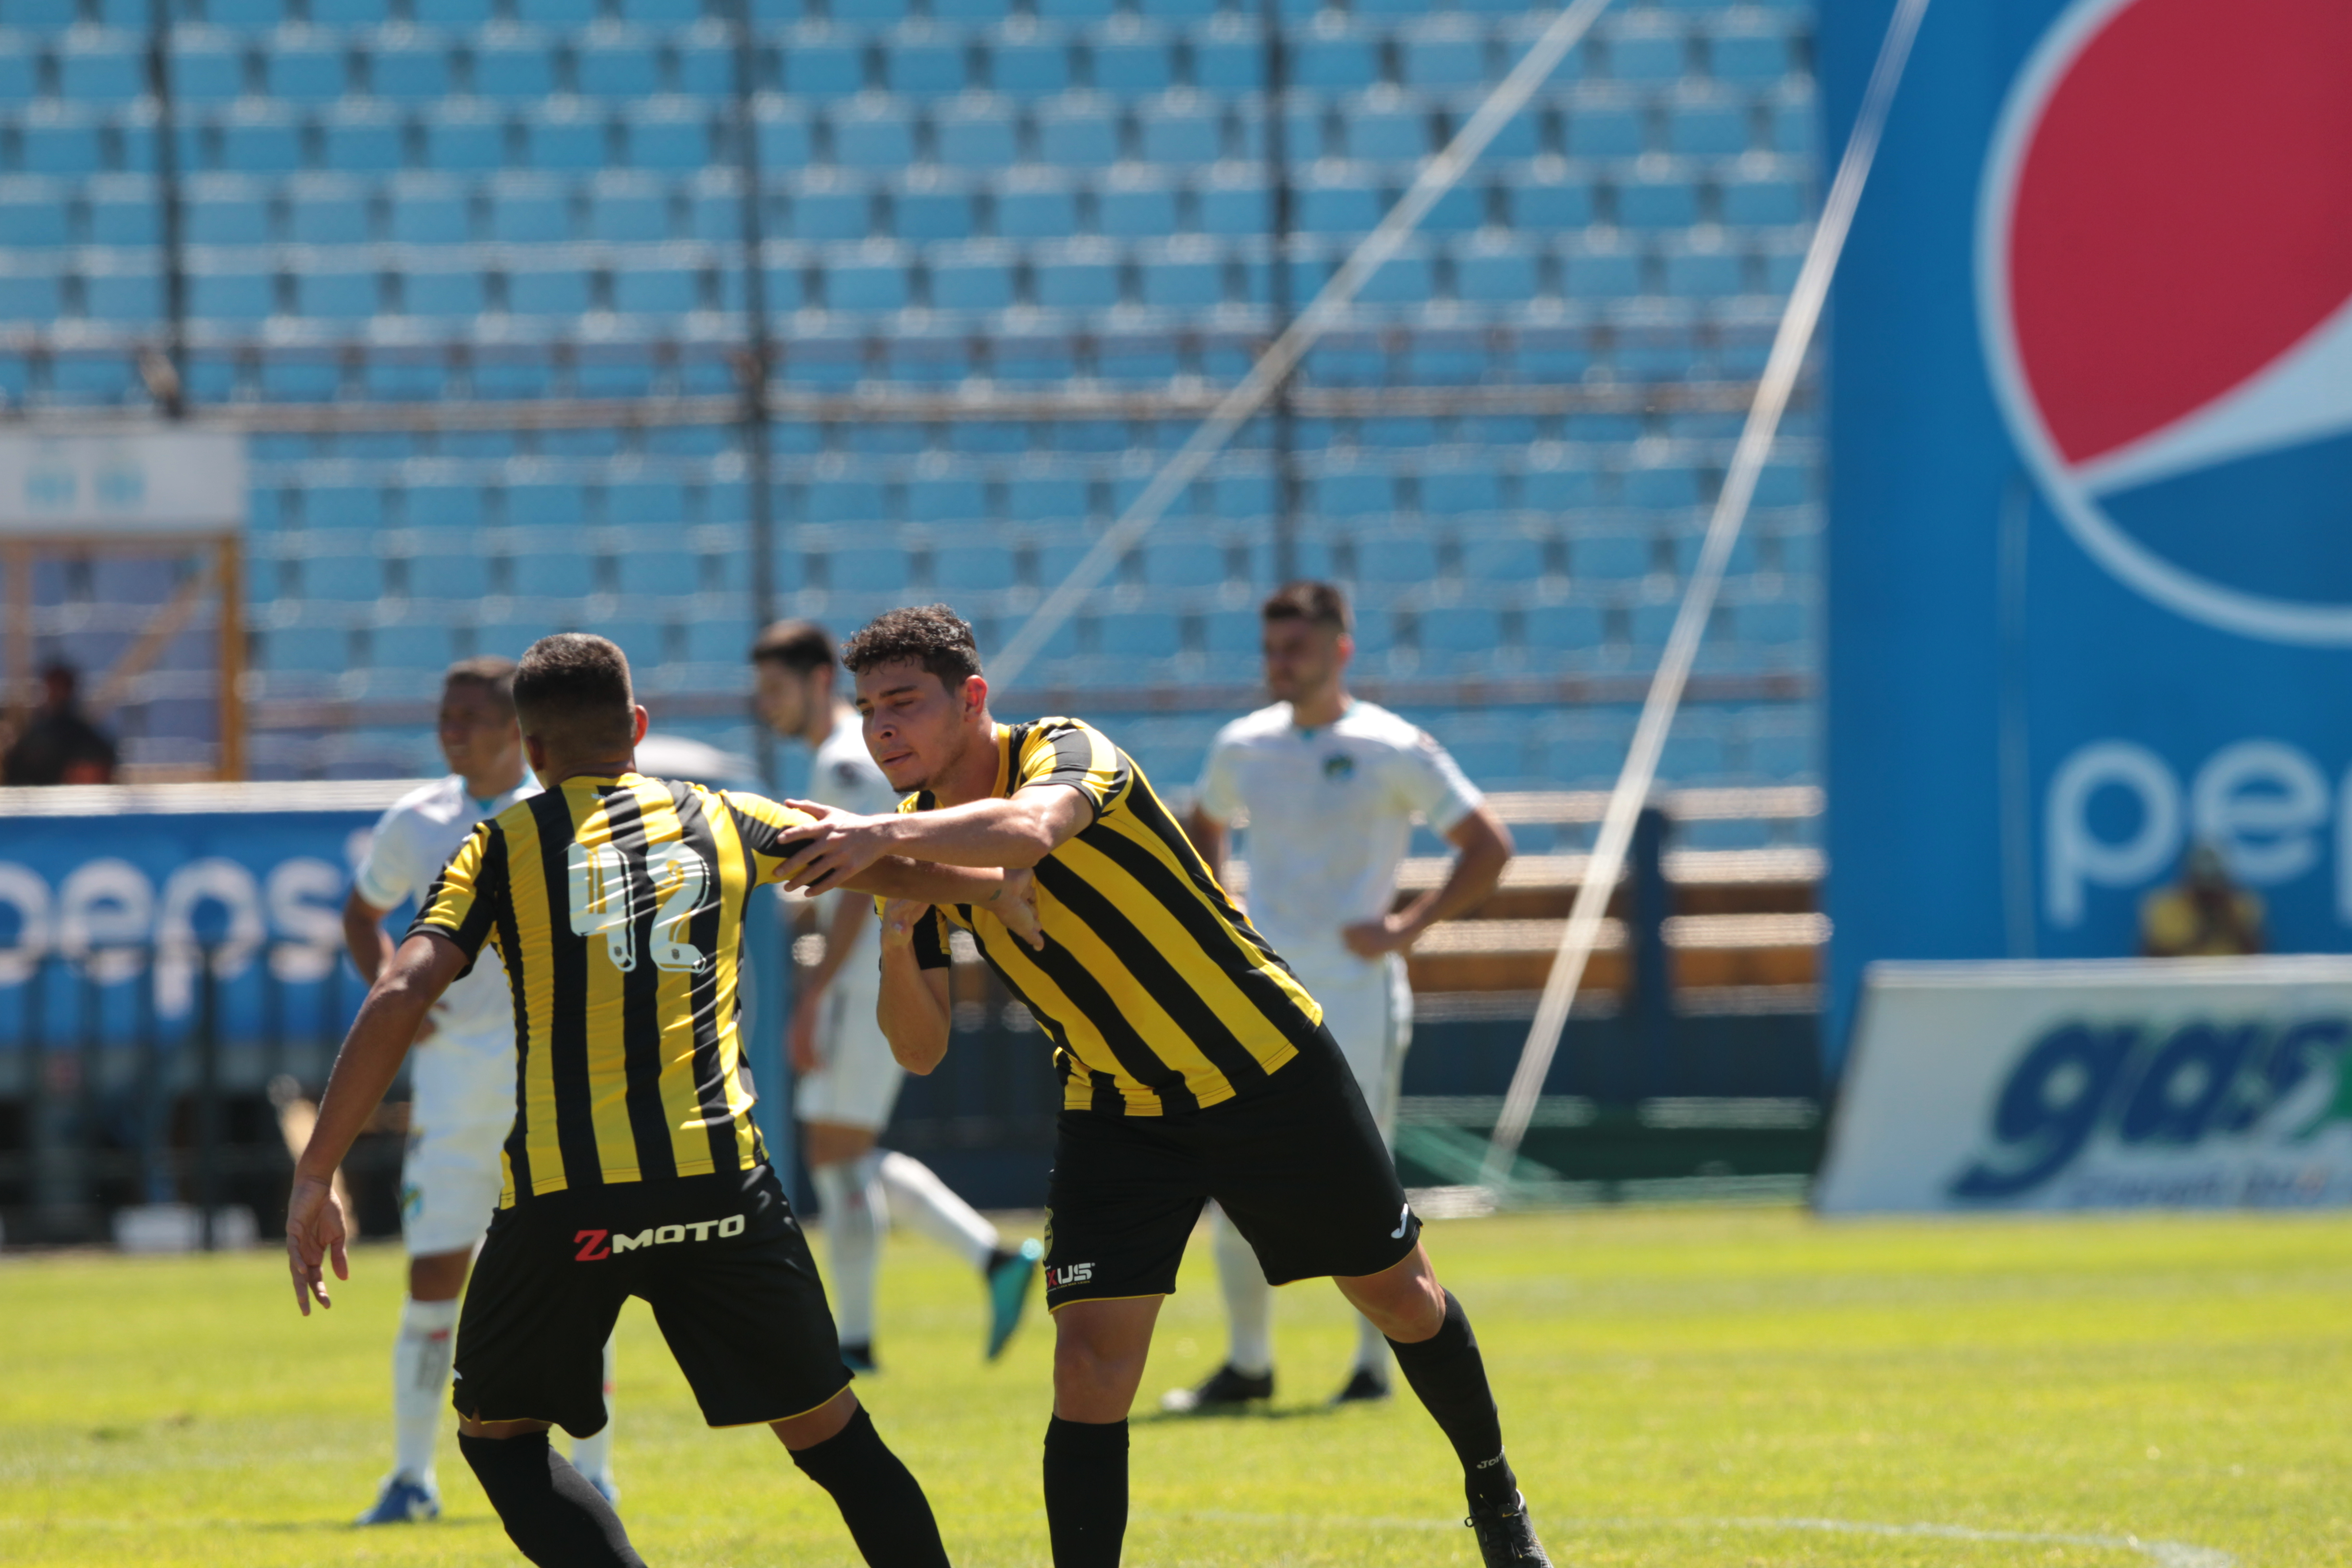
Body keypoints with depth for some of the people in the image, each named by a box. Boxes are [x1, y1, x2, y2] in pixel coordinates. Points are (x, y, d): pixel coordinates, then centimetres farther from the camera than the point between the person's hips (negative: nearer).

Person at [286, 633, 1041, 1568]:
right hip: (718, 1181, 2)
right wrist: (1001, 891, 46)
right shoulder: (724, 821, 14)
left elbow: (398, 1000, -5)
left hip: (562, 1200, -2)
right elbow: (889, 867, 26)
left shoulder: (503, 845, 7)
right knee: (834, 1437, 12)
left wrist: (314, 1179, -5)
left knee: (497, 1434, 17)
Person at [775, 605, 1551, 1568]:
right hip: (1115, 1116, 4)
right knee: (1089, 1369, -14)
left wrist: (886, 837, -63)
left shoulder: (1069, 753, -22)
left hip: (1268, 1071, -4)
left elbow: (1030, 829, -49)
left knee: (1400, 1295, 14)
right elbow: (920, 1049, -4)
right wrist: (895, 944, -23)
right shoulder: (923, 842, -4)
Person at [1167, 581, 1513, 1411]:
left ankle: (1374, 1364, 9)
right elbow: (1201, 827, 30)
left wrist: (1408, 927, -11)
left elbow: (1489, 847, -4)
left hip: (1355, 996, -5)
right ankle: (1248, 1362, 13)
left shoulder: (1394, 750, -5)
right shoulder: (1243, 747, 10)